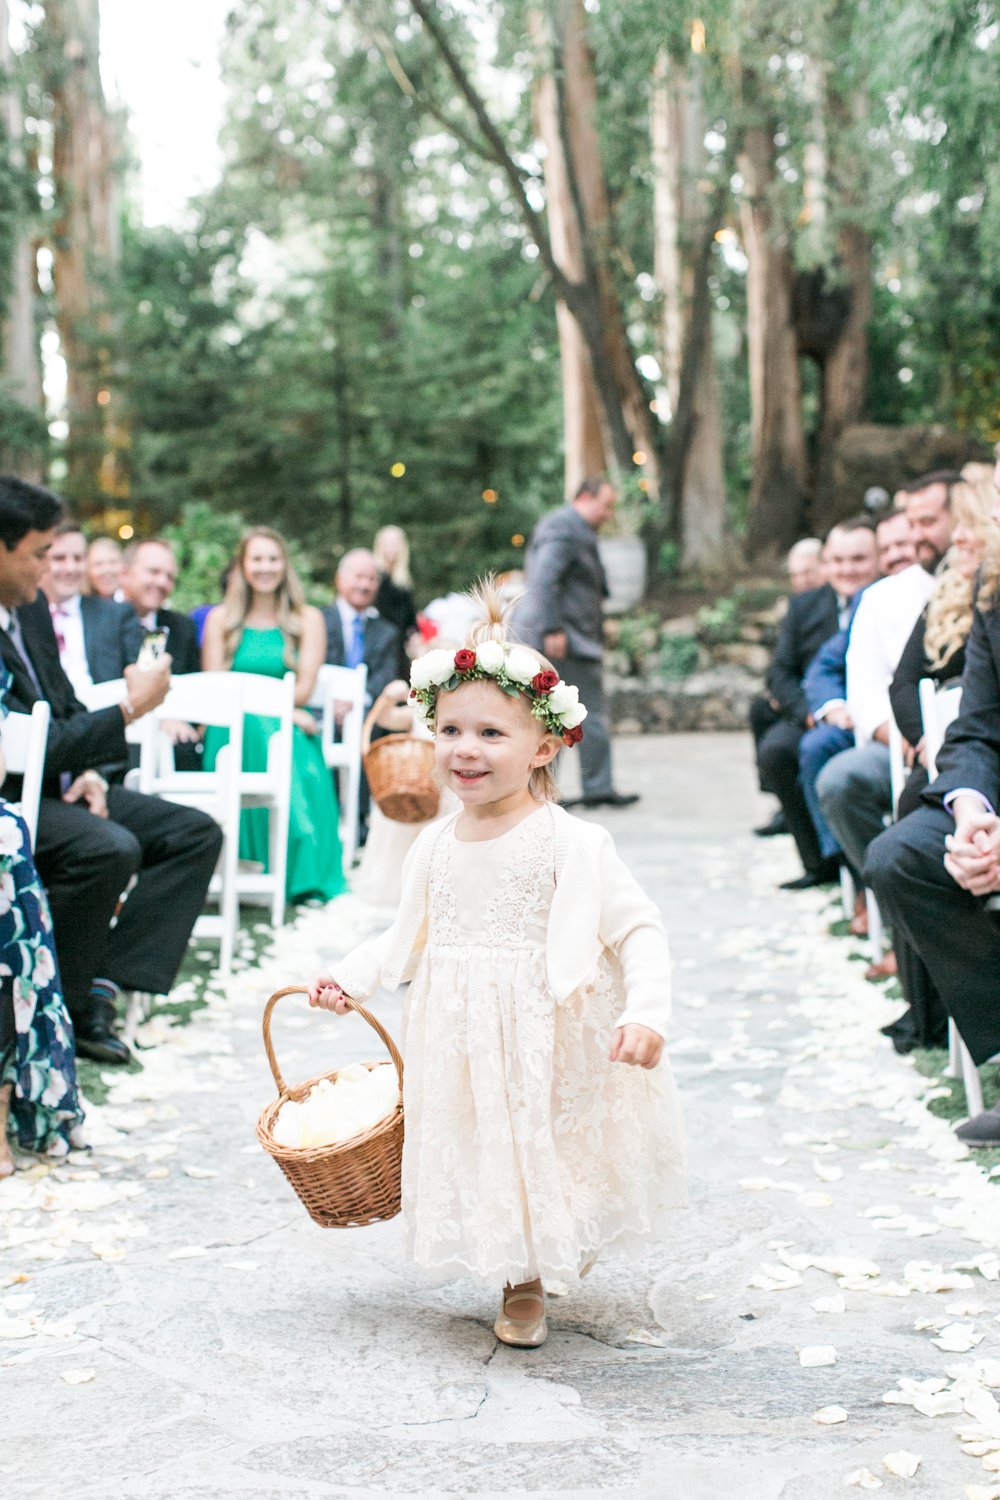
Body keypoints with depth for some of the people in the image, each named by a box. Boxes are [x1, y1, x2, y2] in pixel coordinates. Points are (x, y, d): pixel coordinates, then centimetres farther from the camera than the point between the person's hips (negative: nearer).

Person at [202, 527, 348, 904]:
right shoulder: (220, 619, 15)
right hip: (231, 731, 0)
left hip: (287, 728, 0)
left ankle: (304, 878, -39)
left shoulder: (308, 619, 13)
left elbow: (303, 691, 2)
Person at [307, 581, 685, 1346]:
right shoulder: (436, 844, 3)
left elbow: (638, 928, -15)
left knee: (551, 1147, 8)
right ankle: (520, 1284, 33)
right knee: (482, 1152, 12)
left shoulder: (570, 842, -14)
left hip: (550, 1037, -5)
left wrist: (646, 1011, -27)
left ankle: (568, 1242, 38)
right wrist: (350, 977, 5)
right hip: (461, 1043, 5)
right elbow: (409, 936, 16)